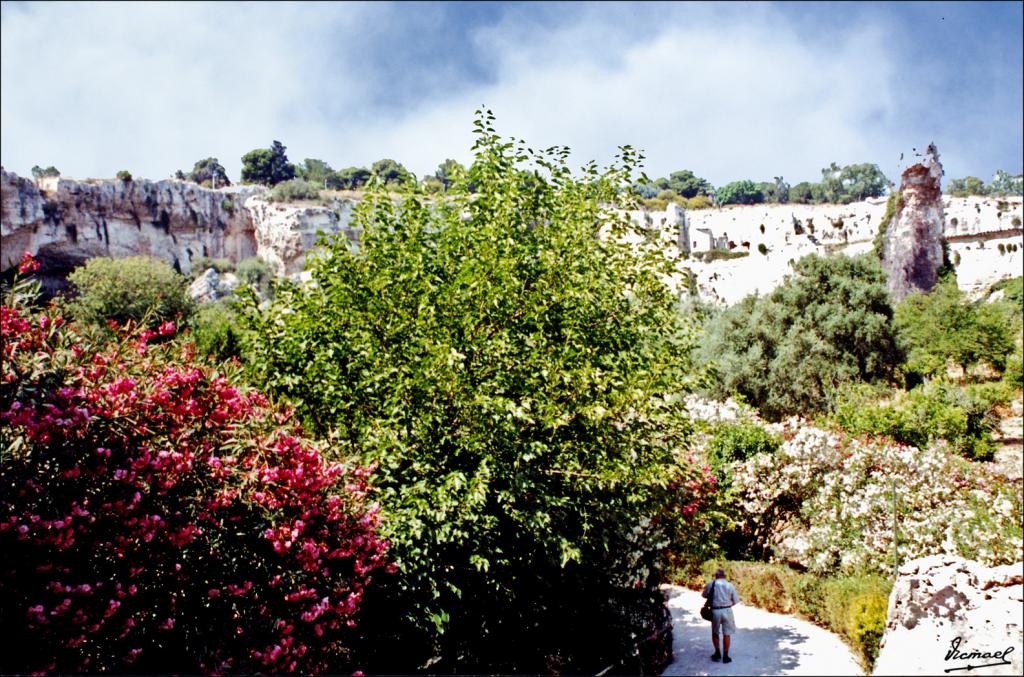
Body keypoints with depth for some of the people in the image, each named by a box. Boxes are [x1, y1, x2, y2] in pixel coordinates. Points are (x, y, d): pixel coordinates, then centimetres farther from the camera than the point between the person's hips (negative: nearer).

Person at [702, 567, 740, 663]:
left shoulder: (711, 584, -3)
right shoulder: (730, 586, -2)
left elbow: (703, 595, 8)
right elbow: (735, 601, 2)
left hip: (715, 611, 0)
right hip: (727, 610, 0)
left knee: (715, 633, 18)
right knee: (727, 634, 8)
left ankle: (717, 653, 22)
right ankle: (725, 656, 11)